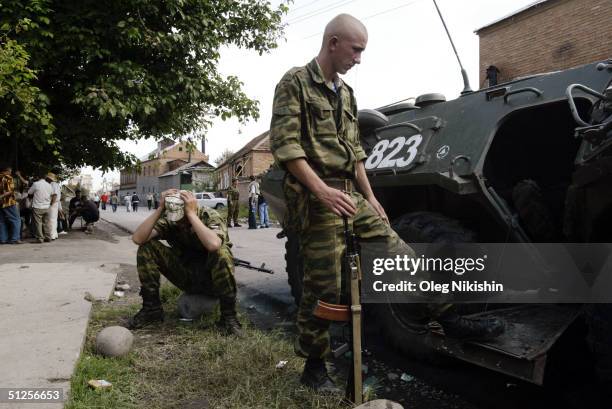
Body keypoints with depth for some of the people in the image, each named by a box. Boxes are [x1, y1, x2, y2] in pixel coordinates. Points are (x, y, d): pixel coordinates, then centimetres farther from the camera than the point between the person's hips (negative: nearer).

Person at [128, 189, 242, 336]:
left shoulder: (210, 217, -19)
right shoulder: (168, 220, -8)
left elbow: (213, 245, -43)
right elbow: (138, 239, -21)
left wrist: (191, 214, -35)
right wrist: (159, 209, -25)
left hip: (209, 278, -4)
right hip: (185, 277, 4)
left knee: (222, 253, -38)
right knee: (146, 248, -14)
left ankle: (228, 315, -21)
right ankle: (152, 308, -3)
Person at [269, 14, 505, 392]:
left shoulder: (346, 94, 19)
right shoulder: (296, 83, -5)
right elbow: (285, 145, -15)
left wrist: (370, 197, 17)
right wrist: (322, 190, -23)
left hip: (351, 197, 7)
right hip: (315, 199, -7)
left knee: (400, 255, 7)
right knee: (324, 289, -2)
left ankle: (450, 320, 20)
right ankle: (314, 367, 16)